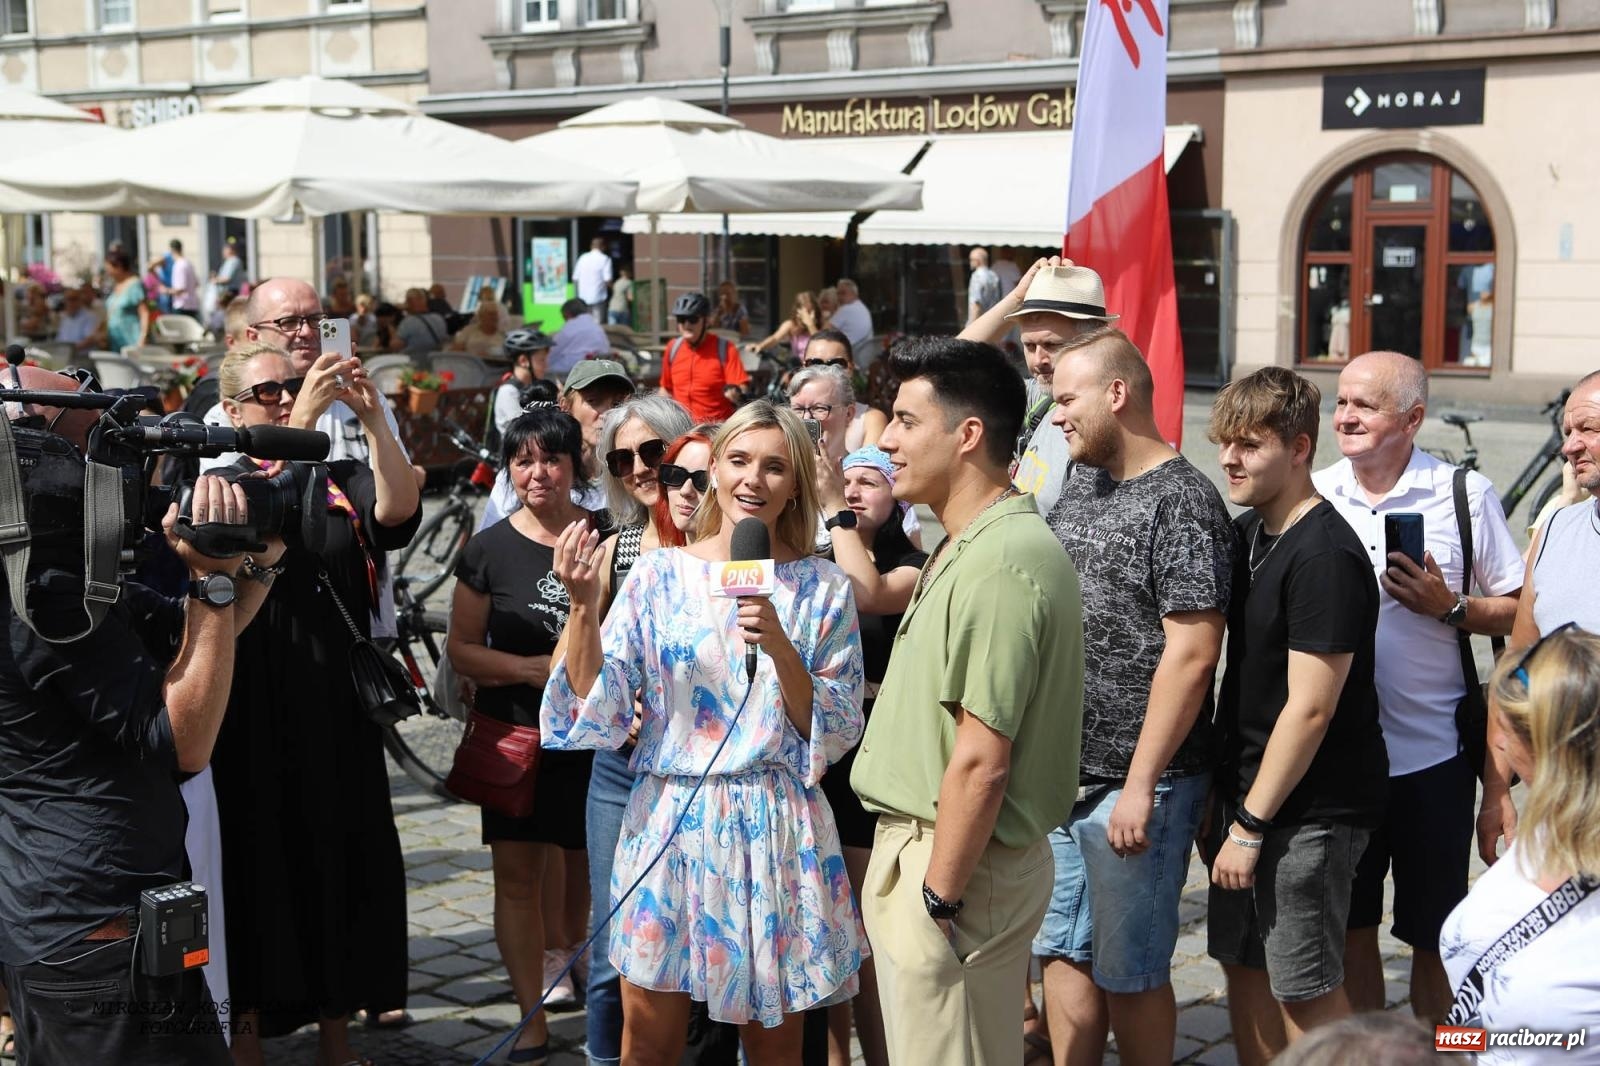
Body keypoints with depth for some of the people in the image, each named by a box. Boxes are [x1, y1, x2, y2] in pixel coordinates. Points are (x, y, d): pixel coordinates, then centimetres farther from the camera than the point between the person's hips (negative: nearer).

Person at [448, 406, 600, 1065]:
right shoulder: (490, 550, 2)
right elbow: (461, 649, 2)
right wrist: (534, 669, -13)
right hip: (515, 737, 1)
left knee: (591, 872, 2)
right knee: (516, 874, 3)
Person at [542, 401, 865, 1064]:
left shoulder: (823, 588, 0)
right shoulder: (659, 574, 2)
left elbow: (835, 733, -3)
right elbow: (598, 713, -2)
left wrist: (780, 646, -17)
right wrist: (583, 606, -15)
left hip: (777, 830, -1)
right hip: (668, 823, 1)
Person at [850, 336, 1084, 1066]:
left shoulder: (999, 563, -22)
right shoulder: (965, 549, 11)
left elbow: (981, 761, -24)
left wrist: (938, 898, -21)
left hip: (957, 862, -10)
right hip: (920, 848, 10)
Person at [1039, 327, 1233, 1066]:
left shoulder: (1182, 503, -14)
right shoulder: (1079, 481, 11)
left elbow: (1192, 652, -19)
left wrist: (1140, 784, -20)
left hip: (1133, 783, -8)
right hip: (1060, 770, 8)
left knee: (1129, 973, 5)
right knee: (1064, 953, 15)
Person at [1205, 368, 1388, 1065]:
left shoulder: (1324, 556, -21)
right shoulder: (1248, 532, 7)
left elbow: (1309, 709, -22)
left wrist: (1251, 825, -17)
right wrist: (1223, 798, 13)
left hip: (1310, 810, -9)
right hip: (1245, 789, 9)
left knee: (1305, 993, 2)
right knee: (1242, 963, 17)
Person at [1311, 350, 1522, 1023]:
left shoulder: (1465, 494, -4)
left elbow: (1516, 611, 0)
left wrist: (1448, 607, -17)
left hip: (1432, 755, -2)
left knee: (1433, 935, 9)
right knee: (1349, 926, 13)